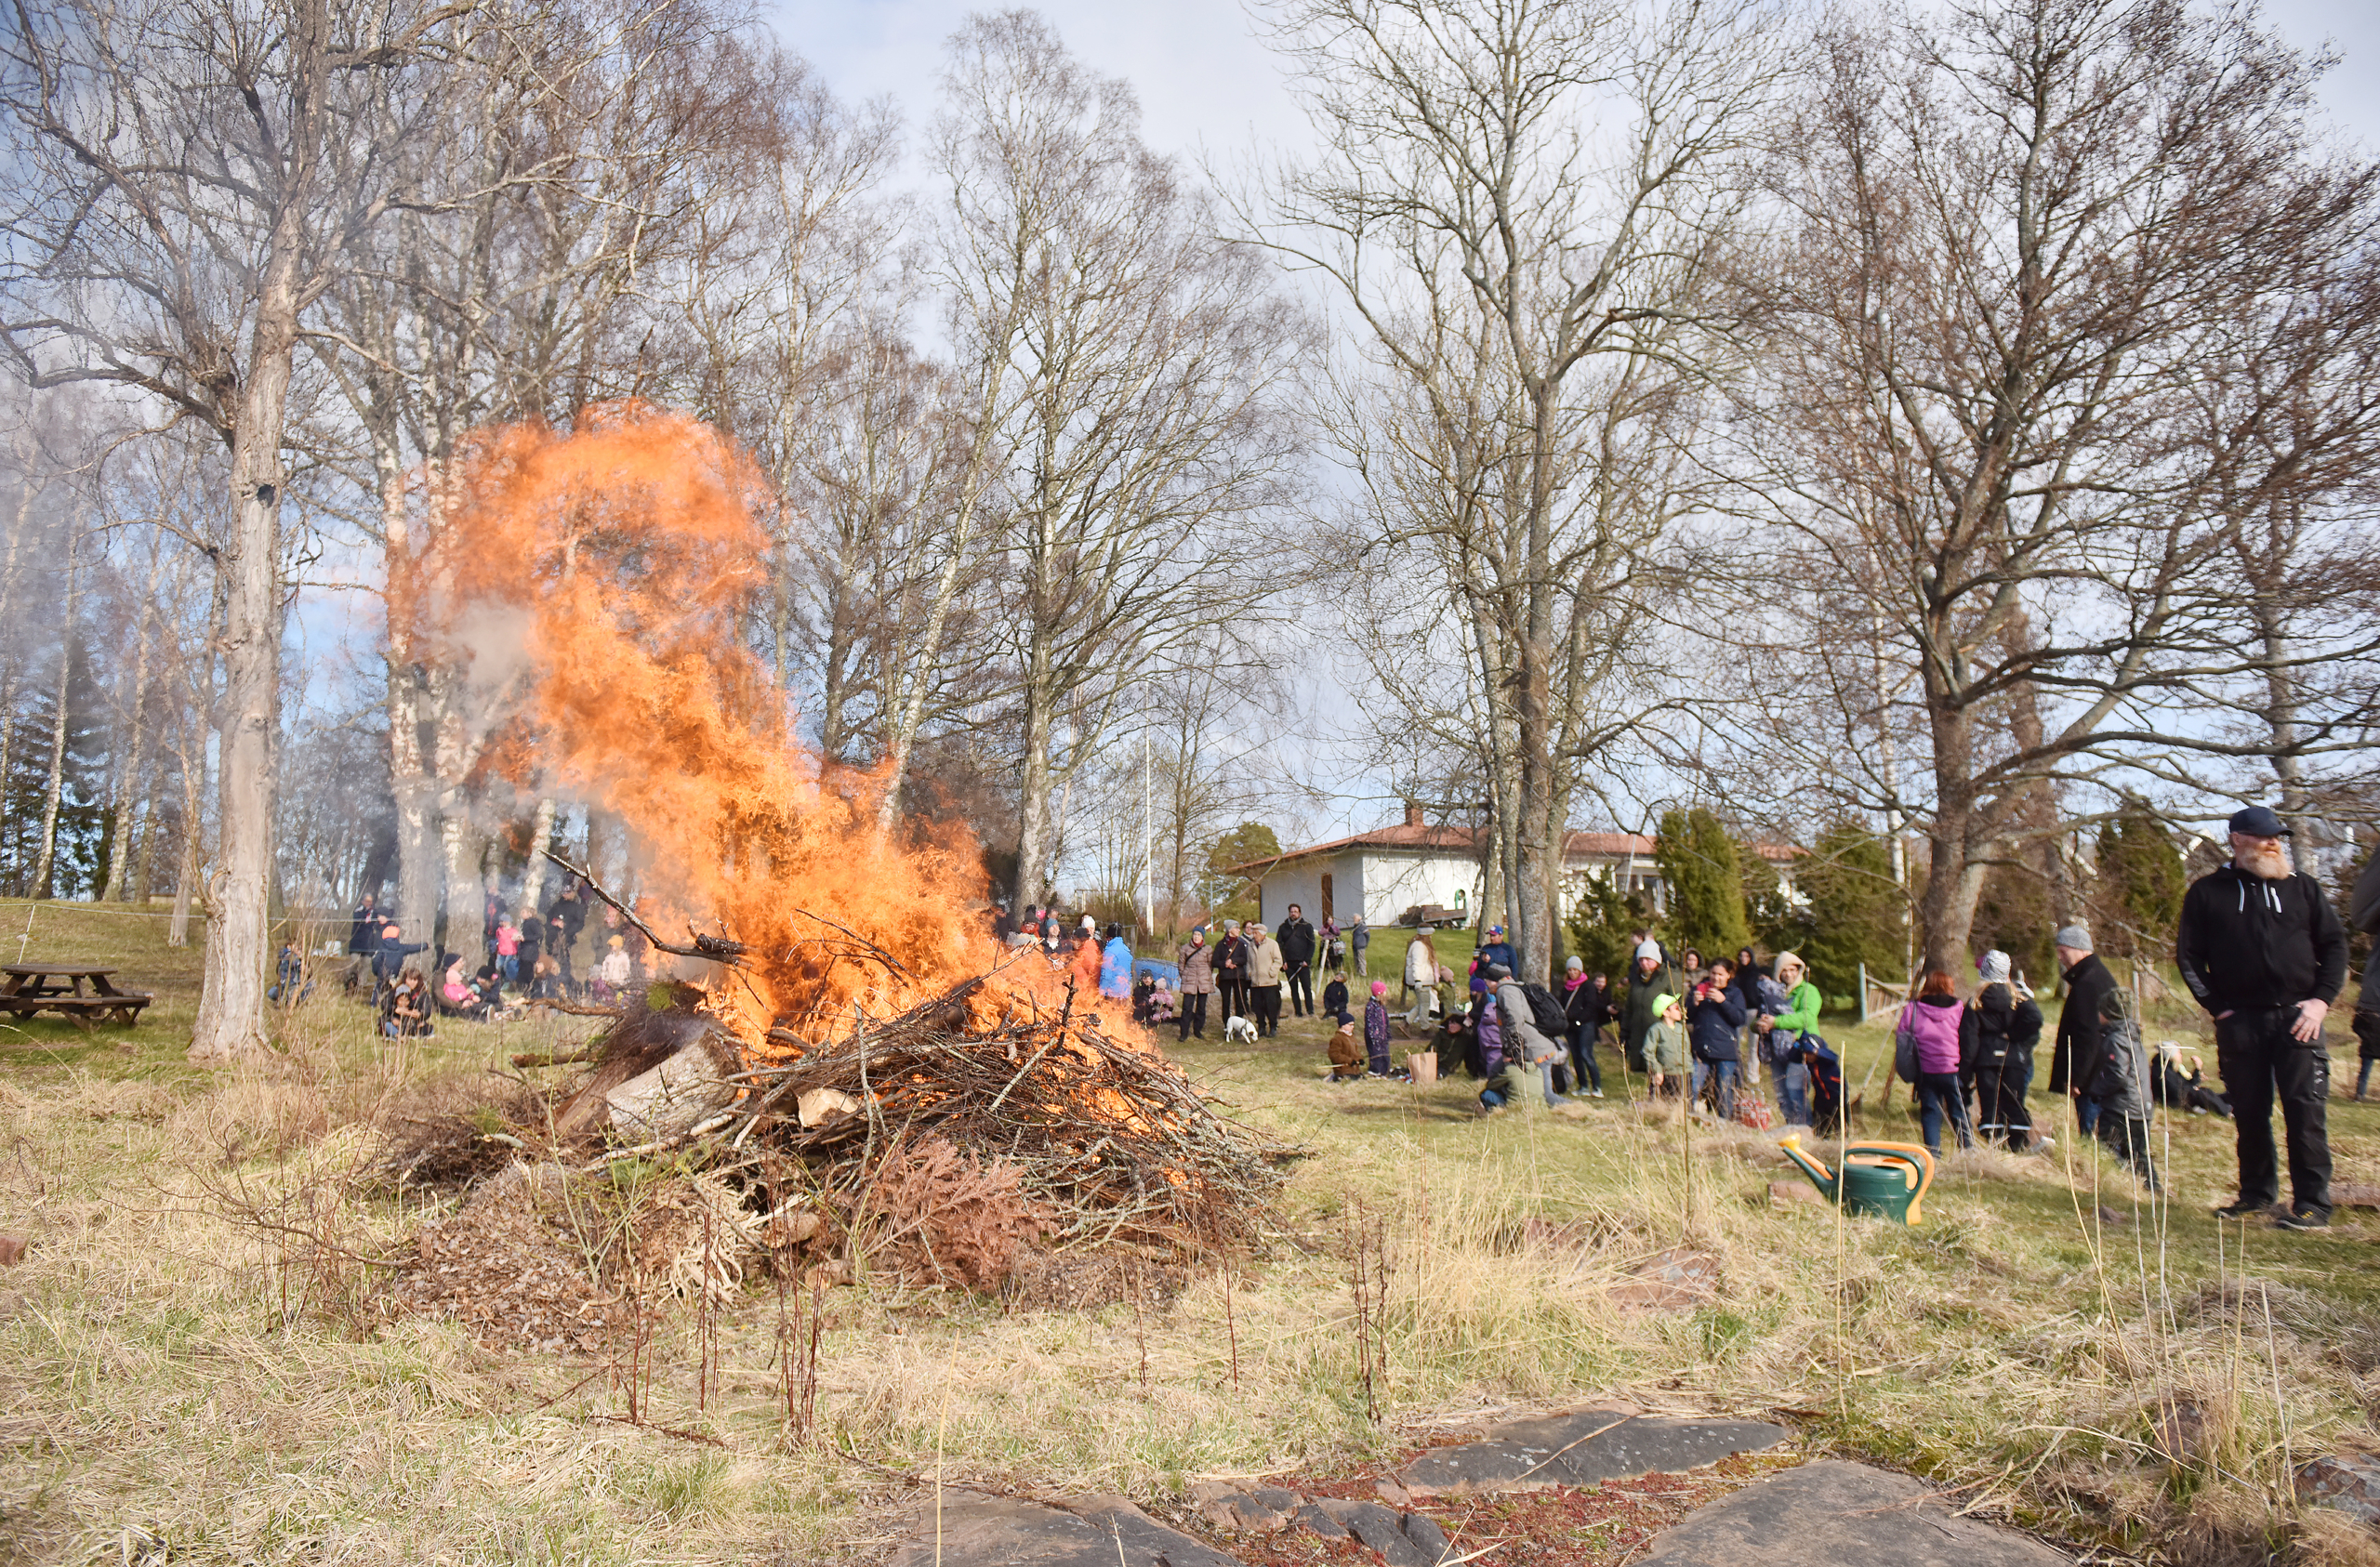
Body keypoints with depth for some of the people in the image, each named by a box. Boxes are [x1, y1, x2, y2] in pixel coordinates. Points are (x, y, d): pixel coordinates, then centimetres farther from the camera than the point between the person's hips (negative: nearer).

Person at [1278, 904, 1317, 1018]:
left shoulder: (1306, 927, 5)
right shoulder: (1283, 927, 11)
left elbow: (1312, 944, 2)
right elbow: (1279, 945, 9)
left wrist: (1307, 960, -8)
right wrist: (1282, 961, -1)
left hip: (1303, 963, -2)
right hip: (1289, 964, 2)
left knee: (1307, 988, -6)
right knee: (1294, 989, 5)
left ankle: (1310, 1011, -3)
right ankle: (1298, 1012, 9)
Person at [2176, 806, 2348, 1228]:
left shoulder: (2303, 888, 10)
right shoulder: (2208, 892, 6)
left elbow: (2335, 943, 10)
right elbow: (2188, 955, 7)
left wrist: (2322, 999, -1)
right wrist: (2216, 1006, 0)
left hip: (2297, 1016, 0)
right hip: (2240, 1020, 0)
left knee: (2305, 1108, -7)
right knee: (2248, 1111, 6)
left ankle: (2312, 1202, -2)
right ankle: (2256, 1193, 18)